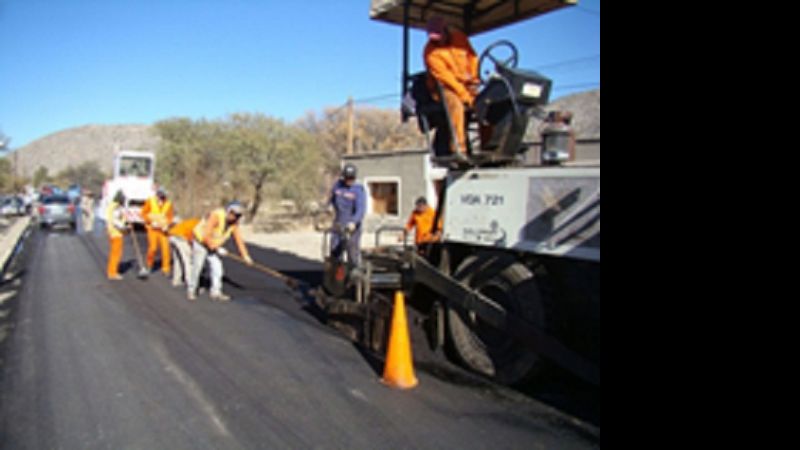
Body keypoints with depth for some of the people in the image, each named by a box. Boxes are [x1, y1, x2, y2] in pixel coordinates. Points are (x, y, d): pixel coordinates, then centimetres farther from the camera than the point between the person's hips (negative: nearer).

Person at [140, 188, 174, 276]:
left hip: (163, 229, 1)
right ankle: (149, 264, 19)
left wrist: (167, 224, -12)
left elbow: (171, 216, 4)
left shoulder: (168, 204, -6)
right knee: (153, 247, -10)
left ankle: (165, 269, 2)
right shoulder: (150, 201, -9)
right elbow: (144, 213, 0)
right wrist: (151, 222, -11)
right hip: (152, 228, -1)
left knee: (165, 248, -9)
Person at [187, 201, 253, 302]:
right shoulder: (215, 216, -30)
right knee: (197, 268, 1)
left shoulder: (234, 223, -9)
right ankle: (191, 290, 20)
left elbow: (238, 239, -4)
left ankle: (216, 292, 6)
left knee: (217, 267, -2)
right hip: (200, 243, -6)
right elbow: (206, 236, -30)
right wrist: (217, 249, -25)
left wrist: (245, 256, -6)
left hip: (214, 245, 6)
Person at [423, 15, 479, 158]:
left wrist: (474, 78, 0)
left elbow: (472, 56, 14)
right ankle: (458, 149, -40)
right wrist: (464, 95, -22)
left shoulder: (458, 37, 5)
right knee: (456, 105, -36)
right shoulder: (430, 51, -11)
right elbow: (444, 76, -18)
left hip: (467, 84, 6)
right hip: (444, 87, -5)